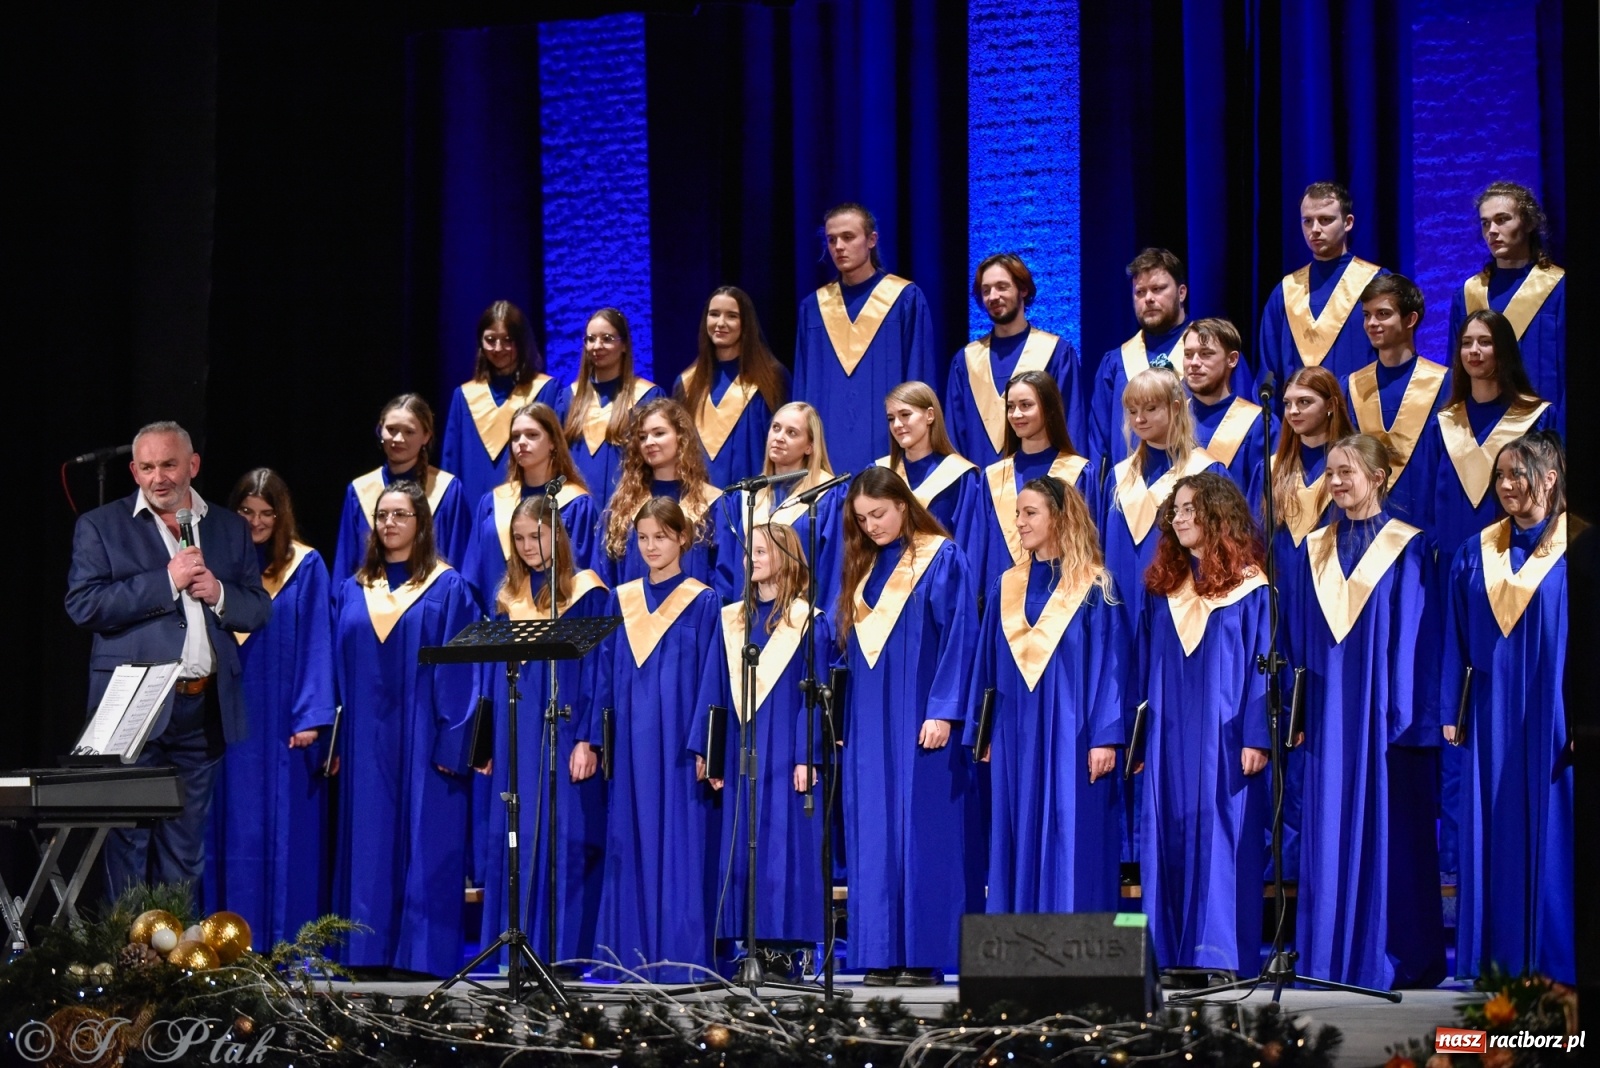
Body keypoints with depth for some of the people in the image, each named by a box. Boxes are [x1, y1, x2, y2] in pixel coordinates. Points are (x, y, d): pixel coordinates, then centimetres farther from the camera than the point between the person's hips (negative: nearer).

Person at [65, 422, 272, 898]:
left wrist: (219, 594, -9)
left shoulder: (230, 529, 13)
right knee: (130, 842, -2)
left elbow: (260, 610, 12)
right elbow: (83, 605, -11)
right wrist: (166, 582, -15)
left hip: (204, 711, 3)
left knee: (186, 847, 9)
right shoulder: (100, 527, 2)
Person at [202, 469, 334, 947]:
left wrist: (311, 716, -10)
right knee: (235, 830, 1)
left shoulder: (306, 566, 2)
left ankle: (285, 941, -1)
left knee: (286, 828, -3)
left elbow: (317, 643, -2)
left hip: (284, 722, -2)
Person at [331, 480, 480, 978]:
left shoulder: (447, 589, 1)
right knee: (368, 850, 4)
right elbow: (337, 668, 13)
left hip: (422, 742, -4)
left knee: (423, 846, -3)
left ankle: (421, 958, -1)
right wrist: (334, 740, 5)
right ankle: (369, 954, 8)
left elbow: (460, 670, -3)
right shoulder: (352, 591, 13)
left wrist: (452, 744, -11)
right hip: (365, 744, 4)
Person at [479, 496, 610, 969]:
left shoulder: (585, 593, -2)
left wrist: (588, 739, -14)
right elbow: (494, 670, 16)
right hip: (515, 738, 5)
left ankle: (564, 948, -4)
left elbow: (598, 669, -6)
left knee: (563, 838, -7)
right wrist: (488, 741, 11)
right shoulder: (509, 594, 14)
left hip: (564, 731, -5)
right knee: (513, 842, 5)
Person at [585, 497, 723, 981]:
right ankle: (635, 955, 8)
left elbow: (711, 678, -3)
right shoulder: (621, 600, 12)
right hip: (631, 739, 4)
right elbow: (605, 673, 13)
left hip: (679, 739, -4)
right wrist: (594, 737, 6)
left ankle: (681, 956, -2)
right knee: (632, 846, 4)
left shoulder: (703, 602, 0)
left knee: (681, 844, -4)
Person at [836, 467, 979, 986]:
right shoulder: (863, 567, 15)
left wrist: (943, 711, -17)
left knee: (922, 828, -7)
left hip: (920, 720, -6)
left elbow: (958, 638, -9)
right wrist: (841, 720, 12)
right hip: (870, 723, 6)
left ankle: (925, 954, -6)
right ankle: (883, 953, 3)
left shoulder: (942, 559, -3)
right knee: (875, 835, 2)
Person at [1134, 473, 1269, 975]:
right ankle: (1173, 957, 7)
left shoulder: (1248, 587, -1)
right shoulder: (1162, 587, 12)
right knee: (1169, 843, 3)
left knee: (1220, 840, -6)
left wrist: (1256, 738, -12)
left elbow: (1261, 664, -5)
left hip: (1222, 740, -5)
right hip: (1168, 740, 5)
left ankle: (1219, 957, -4)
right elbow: (1143, 668, 13)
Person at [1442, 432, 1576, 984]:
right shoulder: (1476, 554, 9)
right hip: (1491, 716, 4)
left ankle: (1550, 960, 4)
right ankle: (1497, 957, 10)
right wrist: (1452, 711, 6)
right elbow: (1457, 641, 11)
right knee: (1493, 835, 5)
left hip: (1551, 715, -4)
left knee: (1551, 831, -2)